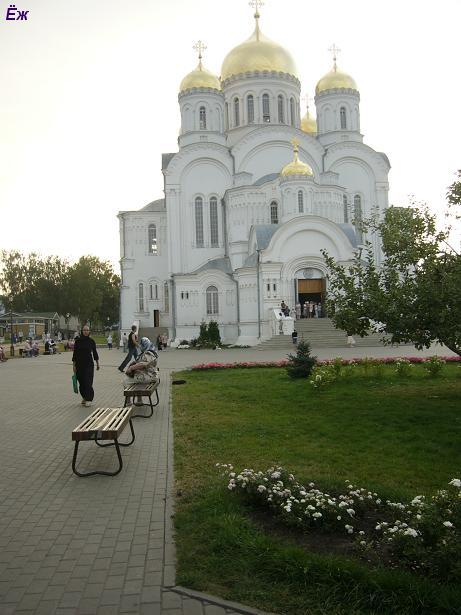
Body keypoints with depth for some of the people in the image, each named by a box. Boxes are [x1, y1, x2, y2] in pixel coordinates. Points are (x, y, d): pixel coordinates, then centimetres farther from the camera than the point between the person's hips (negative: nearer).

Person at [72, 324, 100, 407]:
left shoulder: (91, 341, 0)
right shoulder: (78, 341, 0)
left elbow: (94, 352, 8)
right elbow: (75, 353, 2)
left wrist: (97, 363, 10)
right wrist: (74, 365, 1)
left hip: (89, 364, -1)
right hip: (79, 364, 1)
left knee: (88, 381, -7)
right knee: (81, 382, 7)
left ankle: (89, 399, -3)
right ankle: (84, 397, 25)